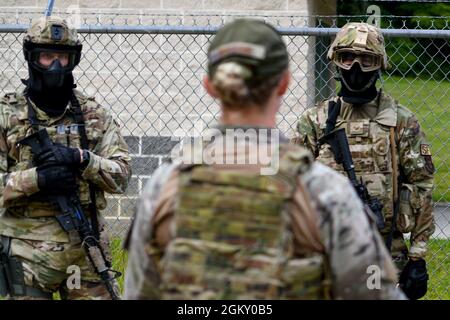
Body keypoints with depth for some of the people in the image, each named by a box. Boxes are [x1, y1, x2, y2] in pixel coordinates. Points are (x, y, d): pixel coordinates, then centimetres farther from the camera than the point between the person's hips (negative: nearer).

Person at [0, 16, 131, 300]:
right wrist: (36, 178, -19)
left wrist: (80, 159, -14)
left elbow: (121, 175, 3)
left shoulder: (94, 115, 8)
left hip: (86, 246, 2)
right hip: (28, 249, -2)